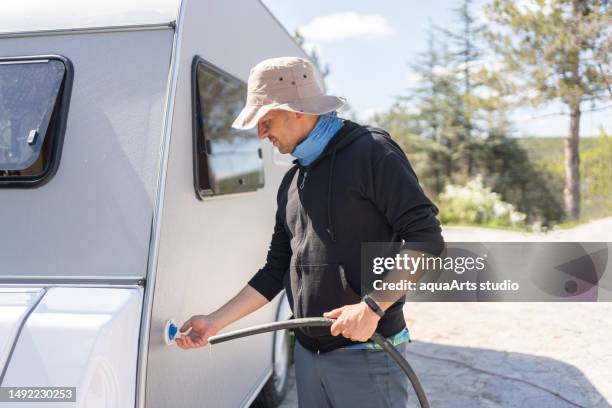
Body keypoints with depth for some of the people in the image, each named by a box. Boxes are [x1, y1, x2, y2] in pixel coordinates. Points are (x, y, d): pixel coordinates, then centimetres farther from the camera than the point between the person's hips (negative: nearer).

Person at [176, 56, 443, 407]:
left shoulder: (370, 150, -9)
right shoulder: (292, 182, 12)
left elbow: (426, 239, -14)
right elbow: (276, 271, 14)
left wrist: (372, 307, -20)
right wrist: (215, 322, 9)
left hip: (367, 355, -6)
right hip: (307, 353, 7)